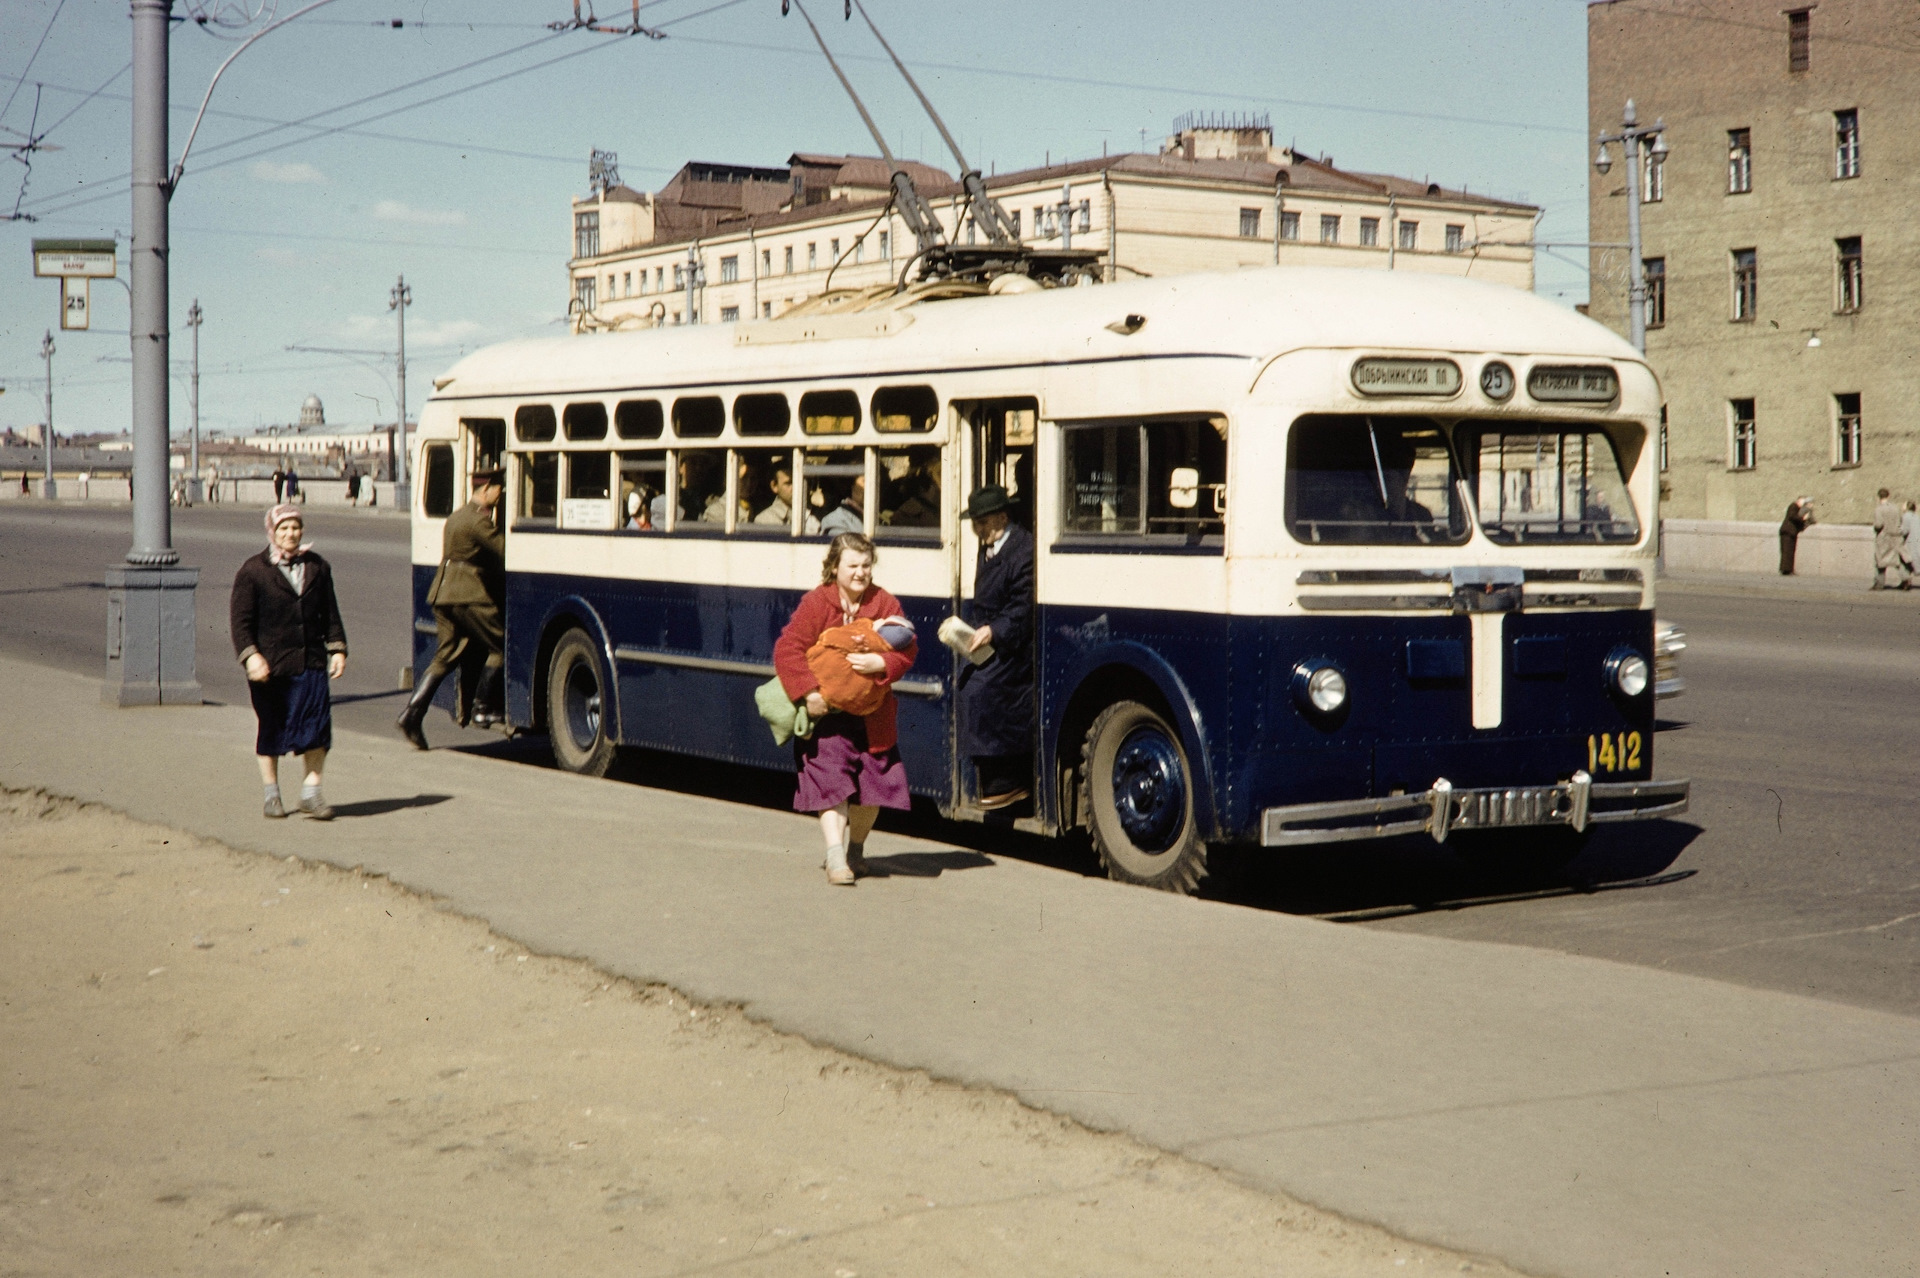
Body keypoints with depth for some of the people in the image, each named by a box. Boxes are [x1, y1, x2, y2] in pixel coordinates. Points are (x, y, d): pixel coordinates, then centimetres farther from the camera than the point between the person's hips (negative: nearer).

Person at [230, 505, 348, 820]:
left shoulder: (317, 567, 10)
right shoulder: (253, 571, -2)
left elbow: (330, 614, 15)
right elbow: (240, 619, -4)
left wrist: (337, 649, 7)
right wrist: (250, 655, -15)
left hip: (311, 662, 3)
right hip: (270, 664, -3)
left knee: (317, 724, -4)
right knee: (271, 727, 7)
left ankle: (311, 791, 6)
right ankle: (271, 793, 21)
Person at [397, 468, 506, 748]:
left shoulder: (458, 516, 20)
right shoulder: (479, 521, -12)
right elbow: (505, 552, -13)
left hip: (443, 595, 9)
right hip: (469, 596, -9)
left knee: (445, 656, 9)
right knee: (499, 645, 2)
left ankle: (411, 714, 0)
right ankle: (483, 708, 3)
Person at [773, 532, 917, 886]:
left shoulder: (885, 604, 1)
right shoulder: (816, 604, -8)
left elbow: (907, 651, -2)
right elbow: (787, 649, -14)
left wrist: (878, 662, -23)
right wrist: (808, 692, -24)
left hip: (872, 716, 3)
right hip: (827, 714, -3)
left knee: (871, 788, 9)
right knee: (831, 781, -13)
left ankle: (856, 849, 30)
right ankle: (836, 857, -14)